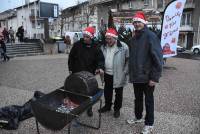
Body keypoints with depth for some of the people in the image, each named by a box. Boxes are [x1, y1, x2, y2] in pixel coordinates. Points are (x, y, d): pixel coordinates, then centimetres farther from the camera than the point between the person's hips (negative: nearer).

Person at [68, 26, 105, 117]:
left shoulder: (95, 48, -4)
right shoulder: (77, 45, -2)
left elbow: (100, 59, -7)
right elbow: (71, 57, 5)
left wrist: (100, 67, -27)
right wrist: (70, 69, 4)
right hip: (77, 73, 1)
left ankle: (89, 108, 28)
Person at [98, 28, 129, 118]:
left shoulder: (123, 47, -14)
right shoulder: (103, 47, 3)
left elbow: (128, 60, -9)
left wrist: (125, 72, -12)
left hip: (119, 75, -5)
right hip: (107, 74, 5)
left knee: (118, 93, 11)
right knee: (107, 91, 19)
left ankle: (117, 109, 29)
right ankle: (107, 106, 39)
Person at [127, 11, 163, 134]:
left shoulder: (151, 36, -12)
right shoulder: (134, 39, 11)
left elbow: (158, 58, -18)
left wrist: (155, 77, -21)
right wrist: (131, 72, 12)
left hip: (147, 77, -6)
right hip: (136, 76, 7)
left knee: (149, 100, 8)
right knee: (138, 98, 20)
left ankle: (149, 124, 24)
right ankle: (138, 117, 40)